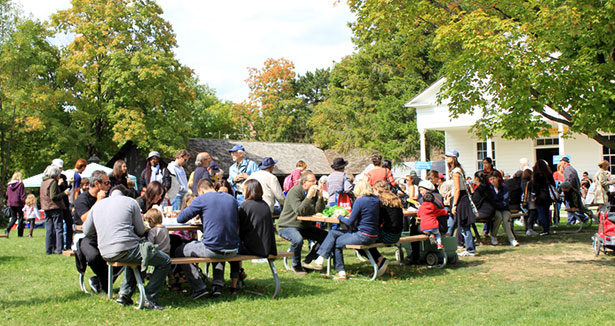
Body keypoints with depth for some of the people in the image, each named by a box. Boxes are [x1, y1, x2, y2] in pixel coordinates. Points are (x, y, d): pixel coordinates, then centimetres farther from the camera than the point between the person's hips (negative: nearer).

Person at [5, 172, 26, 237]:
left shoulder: (9, 185, 6)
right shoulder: (20, 184, -10)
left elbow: (7, 194, 11)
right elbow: (23, 195, -11)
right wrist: (23, 203, -7)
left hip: (10, 203, 5)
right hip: (18, 203, -5)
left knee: (13, 218, 15)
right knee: (20, 218, 5)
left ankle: (7, 229, -8)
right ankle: (20, 234, 6)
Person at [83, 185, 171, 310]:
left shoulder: (97, 205, 16)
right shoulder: (130, 201, 3)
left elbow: (86, 231, 24)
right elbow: (141, 231, 5)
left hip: (105, 254, 7)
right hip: (125, 249, -7)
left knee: (134, 256, 38)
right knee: (165, 261, 7)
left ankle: (124, 294, 26)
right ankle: (149, 298, 0)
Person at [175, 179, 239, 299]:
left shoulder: (201, 199, -4)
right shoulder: (231, 198, 11)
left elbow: (180, 218, 1)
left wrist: (198, 215, 23)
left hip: (211, 250, -5)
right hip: (232, 251, 6)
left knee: (180, 251, 18)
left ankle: (199, 288, 9)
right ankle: (218, 284, 25)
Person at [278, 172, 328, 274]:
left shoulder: (314, 191, 6)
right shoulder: (294, 192, -16)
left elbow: (318, 211, -1)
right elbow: (299, 211, -27)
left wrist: (320, 196, -13)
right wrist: (309, 196, -31)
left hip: (304, 226, 8)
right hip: (288, 226, -8)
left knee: (325, 236, -5)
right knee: (298, 239, -37)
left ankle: (307, 261, 1)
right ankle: (296, 265, -11)